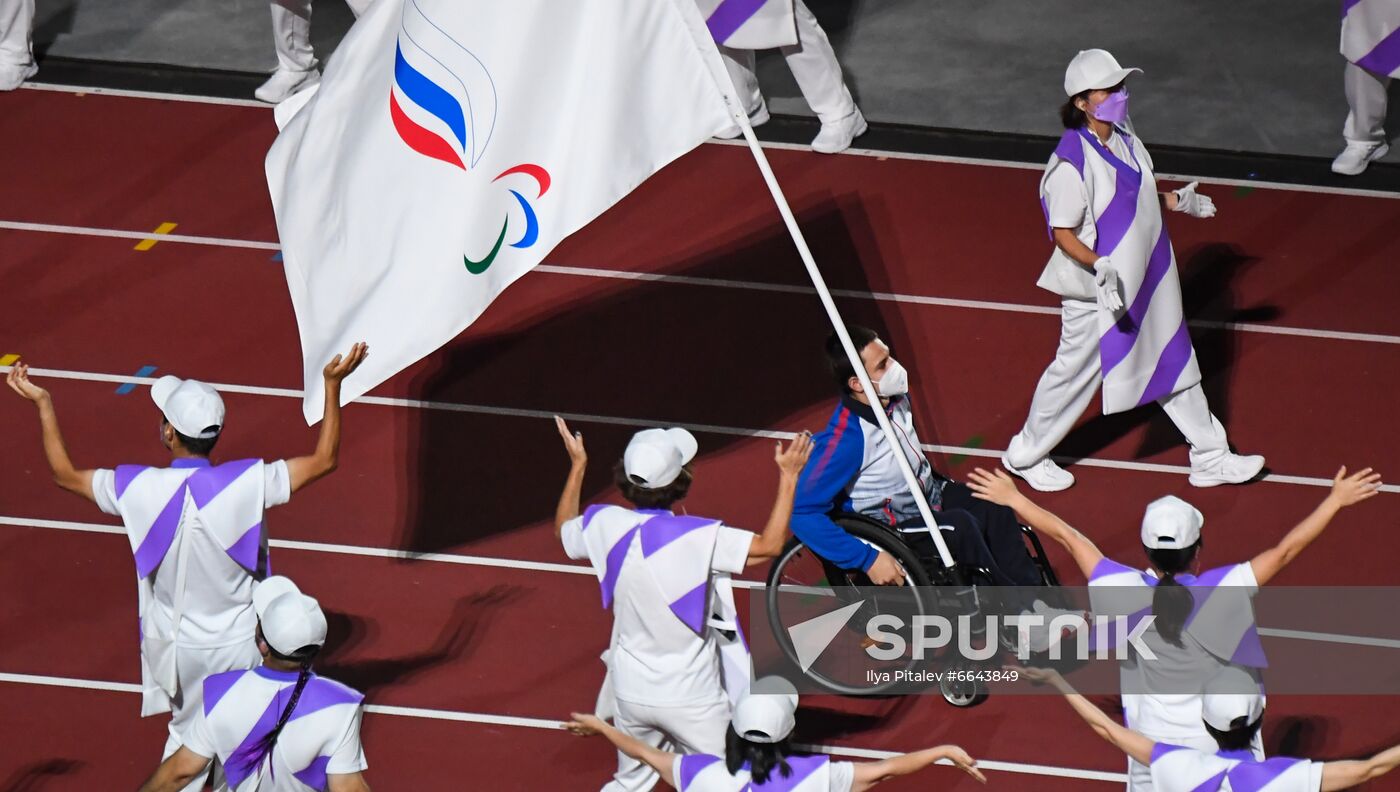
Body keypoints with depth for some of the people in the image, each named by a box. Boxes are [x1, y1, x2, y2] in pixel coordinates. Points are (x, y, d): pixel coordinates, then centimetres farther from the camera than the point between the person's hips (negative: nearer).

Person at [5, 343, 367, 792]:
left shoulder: (140, 489, -19)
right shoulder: (247, 483, -23)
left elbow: (65, 474, -2)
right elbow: (324, 460, -13)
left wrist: (43, 404, 5)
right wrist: (333, 384, -11)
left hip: (176, 647, 1)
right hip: (239, 643, -1)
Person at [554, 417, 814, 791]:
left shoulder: (607, 526, -9)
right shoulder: (699, 538, -24)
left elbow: (563, 529, 14)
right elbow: (770, 545, -20)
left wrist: (577, 466, 25)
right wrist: (788, 476, -12)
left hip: (631, 692, 5)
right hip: (692, 697, -5)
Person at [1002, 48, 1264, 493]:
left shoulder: (1123, 138, 1)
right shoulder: (1071, 162, -26)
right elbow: (1064, 234, -24)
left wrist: (1178, 202, 11)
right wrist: (1099, 265, -37)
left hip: (1146, 282, 9)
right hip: (1097, 291, -8)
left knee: (1174, 364, 16)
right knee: (1076, 372, 7)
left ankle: (1210, 458, 28)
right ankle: (1025, 455, 28)